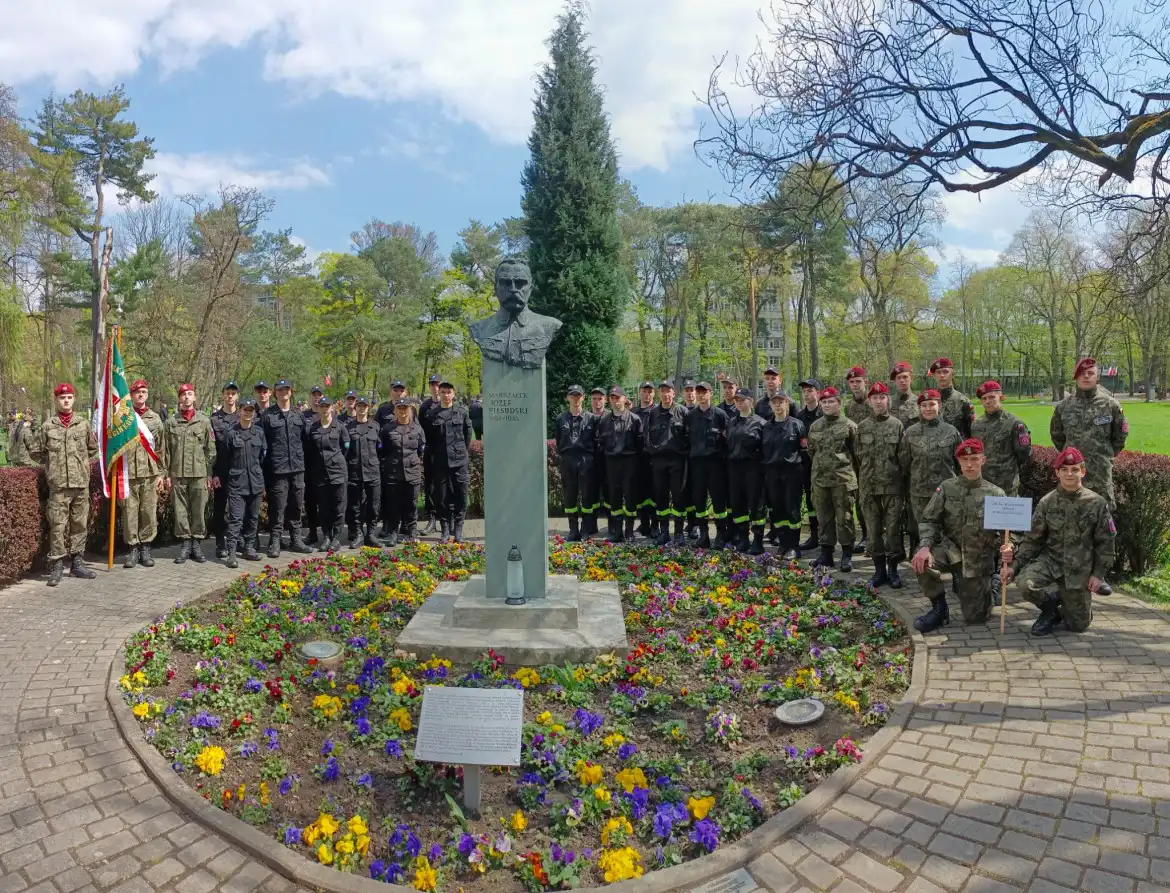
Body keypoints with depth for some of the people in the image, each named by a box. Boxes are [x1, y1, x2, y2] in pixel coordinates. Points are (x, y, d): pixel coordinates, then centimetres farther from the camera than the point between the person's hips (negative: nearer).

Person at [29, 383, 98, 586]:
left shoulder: (84, 424, 6)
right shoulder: (47, 426, 2)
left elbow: (94, 448, 19)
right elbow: (34, 451, 11)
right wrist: (51, 463, 8)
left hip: (81, 483, 2)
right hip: (58, 484, -2)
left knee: (80, 524, 8)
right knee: (58, 525, -3)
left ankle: (77, 563, 18)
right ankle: (56, 566, 4)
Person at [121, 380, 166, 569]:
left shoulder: (155, 418, 8)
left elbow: (162, 448, 9)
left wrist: (160, 473, 5)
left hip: (150, 473, 1)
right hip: (128, 473, -1)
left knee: (149, 512, 3)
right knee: (129, 513, 3)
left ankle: (145, 548, 14)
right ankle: (133, 548, 12)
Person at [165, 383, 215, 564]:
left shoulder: (204, 420, 5)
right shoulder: (171, 421, 6)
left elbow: (210, 449, 4)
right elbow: (167, 450, 7)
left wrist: (210, 473, -1)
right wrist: (167, 474, 2)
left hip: (199, 473, -1)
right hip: (178, 474, 1)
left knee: (199, 510, 2)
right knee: (181, 510, 4)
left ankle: (196, 544, 13)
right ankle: (185, 544, 13)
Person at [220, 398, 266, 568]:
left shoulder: (259, 432, 7)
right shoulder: (230, 433, -3)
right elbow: (223, 459, 2)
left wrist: (263, 480, 11)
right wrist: (223, 480, 2)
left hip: (256, 482, 4)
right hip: (236, 483, -4)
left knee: (253, 517, 11)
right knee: (236, 518, -9)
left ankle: (249, 548, 21)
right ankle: (231, 553, -9)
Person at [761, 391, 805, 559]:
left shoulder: (796, 424, -2)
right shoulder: (766, 426, 11)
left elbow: (805, 446, -1)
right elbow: (763, 450, 13)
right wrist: (764, 472, 9)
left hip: (792, 471, -4)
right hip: (772, 471, 4)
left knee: (792, 508, -2)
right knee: (776, 508, 6)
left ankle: (793, 546, 4)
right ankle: (783, 542, 17)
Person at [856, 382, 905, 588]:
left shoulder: (897, 425, 1)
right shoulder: (862, 427, 5)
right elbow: (858, 457, 10)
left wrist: (904, 483, -1)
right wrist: (862, 481, 8)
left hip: (893, 485, -2)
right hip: (869, 486, 2)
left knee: (893, 529, 2)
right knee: (874, 530, 7)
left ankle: (893, 569, 14)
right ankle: (879, 569, 17)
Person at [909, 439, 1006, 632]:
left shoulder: (995, 494, -3)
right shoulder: (946, 488, -3)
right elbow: (928, 520, -8)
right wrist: (925, 547, -27)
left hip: (978, 559, 0)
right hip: (951, 551, 0)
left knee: (975, 617, 2)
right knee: (921, 561, -33)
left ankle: (989, 587, 38)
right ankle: (939, 607, -6)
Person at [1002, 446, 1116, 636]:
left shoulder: (1097, 503, -6)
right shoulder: (1047, 502, -4)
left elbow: (1105, 542, 1)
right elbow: (1033, 539, -1)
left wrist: (1099, 574, -4)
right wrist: (1014, 565, -11)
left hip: (1079, 569, 0)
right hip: (1050, 558, 0)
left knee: (1078, 625, 5)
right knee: (1026, 583, -30)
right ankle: (1050, 610, 3)